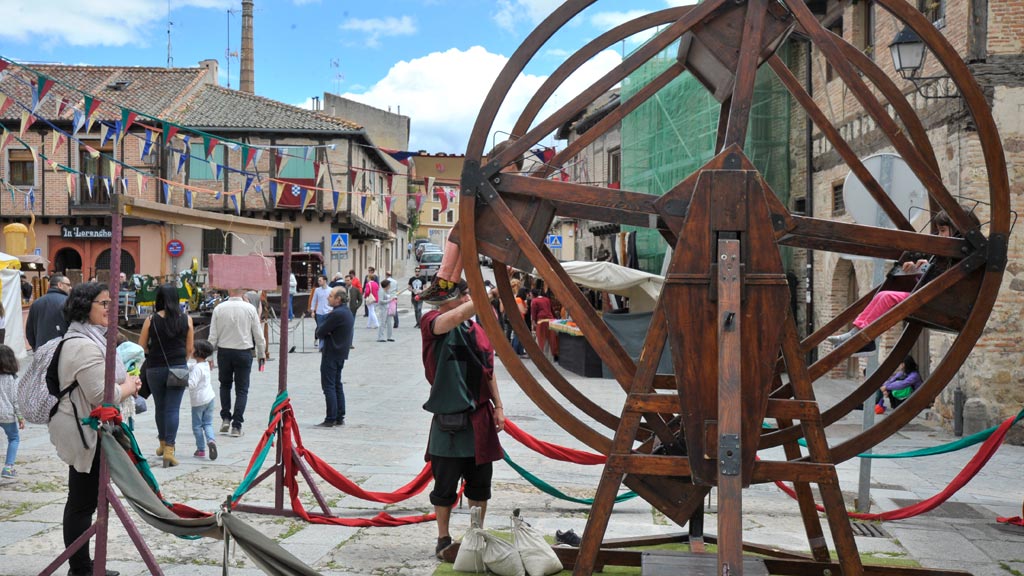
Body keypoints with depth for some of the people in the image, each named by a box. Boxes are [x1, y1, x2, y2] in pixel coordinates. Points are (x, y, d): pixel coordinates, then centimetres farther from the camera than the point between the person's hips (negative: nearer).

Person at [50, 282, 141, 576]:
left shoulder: (86, 338, 14)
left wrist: (125, 383, 9)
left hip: (82, 430, 11)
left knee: (82, 500, 16)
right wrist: (129, 387, -7)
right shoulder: (85, 346, -21)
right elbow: (102, 396, -24)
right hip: (86, 433, -11)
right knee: (83, 502, -2)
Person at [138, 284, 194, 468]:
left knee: (160, 407, 17)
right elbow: (189, 349, 2)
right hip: (178, 369, 0)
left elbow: (142, 347, -2)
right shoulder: (186, 319, -3)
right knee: (173, 409, -1)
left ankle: (163, 444, 32)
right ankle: (169, 449, -10)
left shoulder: (151, 320, -6)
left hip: (155, 369, 0)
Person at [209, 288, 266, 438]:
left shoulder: (219, 308, -5)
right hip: (244, 352, -1)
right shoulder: (250, 309, -6)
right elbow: (258, 335, -1)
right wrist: (261, 355, 10)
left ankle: (225, 418, 11)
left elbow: (213, 336, -2)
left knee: (225, 385, 21)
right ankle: (236, 425, 0)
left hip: (224, 351, 1)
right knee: (242, 389, 5)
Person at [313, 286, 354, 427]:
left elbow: (320, 332, -18)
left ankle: (331, 419, -4)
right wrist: (322, 330, -6)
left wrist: (320, 330, 1)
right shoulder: (348, 312, 12)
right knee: (337, 385, 14)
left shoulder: (336, 314, -21)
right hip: (341, 353, 10)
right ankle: (340, 418, 18)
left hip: (331, 354, -10)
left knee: (328, 386, -5)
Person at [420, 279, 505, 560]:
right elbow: (456, 317, -30)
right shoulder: (432, 324, -7)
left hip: (480, 416, 5)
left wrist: (498, 406, 12)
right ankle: (443, 539, 20)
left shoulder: (479, 331, 11)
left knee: (480, 482, 10)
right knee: (445, 484, 4)